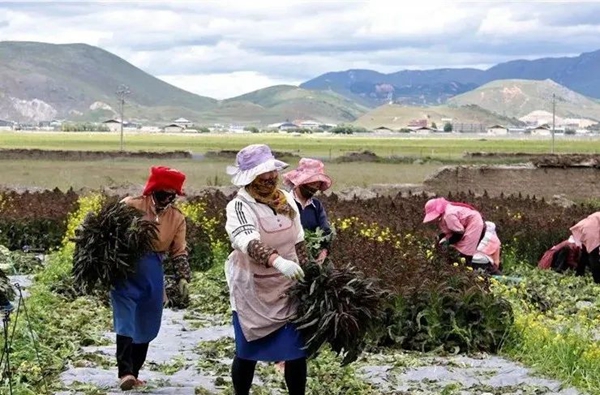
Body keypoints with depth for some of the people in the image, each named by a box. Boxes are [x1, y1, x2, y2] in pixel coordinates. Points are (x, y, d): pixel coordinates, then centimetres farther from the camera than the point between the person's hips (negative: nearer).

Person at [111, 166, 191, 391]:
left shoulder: (177, 219, 4)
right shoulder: (130, 205, -8)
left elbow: (179, 252, 7)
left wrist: (183, 277, -4)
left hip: (152, 273, 5)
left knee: (146, 327, 10)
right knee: (126, 322, -16)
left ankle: (134, 373, 22)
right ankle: (125, 372, -22)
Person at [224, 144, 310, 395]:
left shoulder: (287, 200, 1)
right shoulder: (240, 206, -17)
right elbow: (249, 243, -35)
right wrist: (277, 261, -51)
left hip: (288, 289, 4)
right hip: (252, 291, -4)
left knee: (297, 350, 3)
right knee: (248, 351, 7)